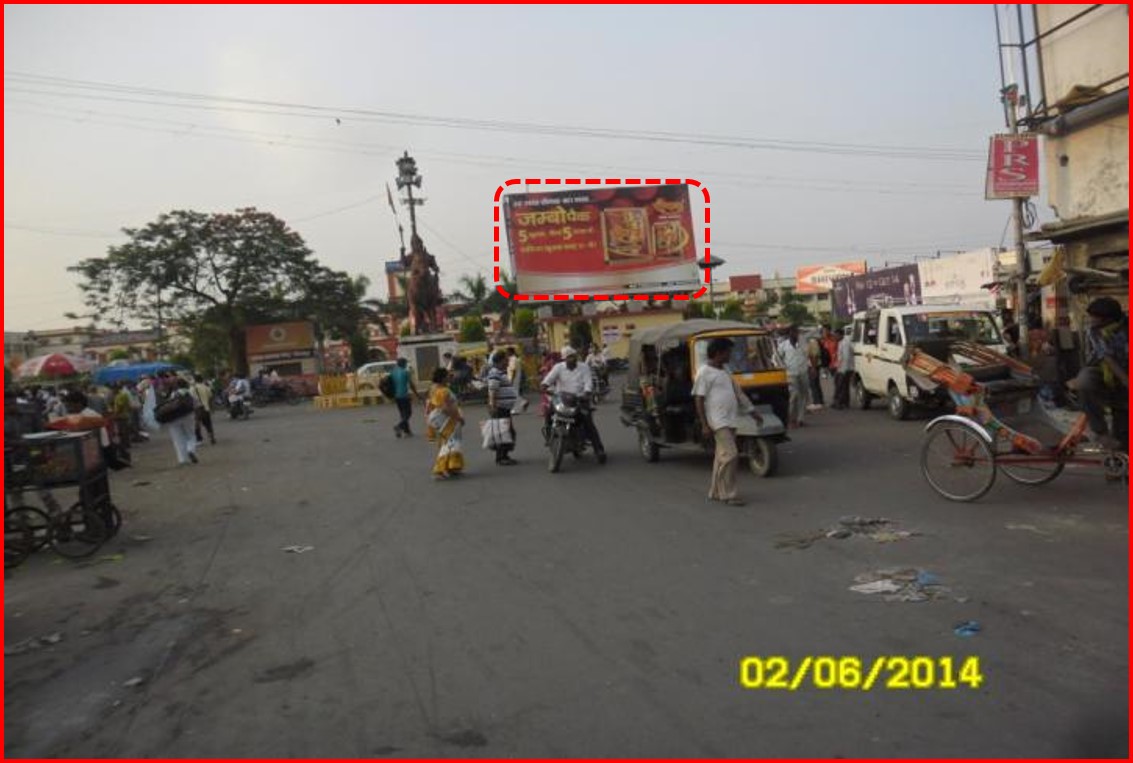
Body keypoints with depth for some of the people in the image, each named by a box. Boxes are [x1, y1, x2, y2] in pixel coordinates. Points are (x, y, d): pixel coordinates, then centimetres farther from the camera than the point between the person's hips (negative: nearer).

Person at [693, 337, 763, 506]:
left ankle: (715, 492, 19)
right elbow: (699, 400, -10)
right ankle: (728, 494, -8)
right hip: (718, 421, -9)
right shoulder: (705, 372, -7)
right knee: (730, 455, -14)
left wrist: (753, 412, 22)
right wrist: (704, 425, -16)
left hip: (730, 420, 9)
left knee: (722, 457, 11)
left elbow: (738, 394, 24)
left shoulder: (724, 373, 18)